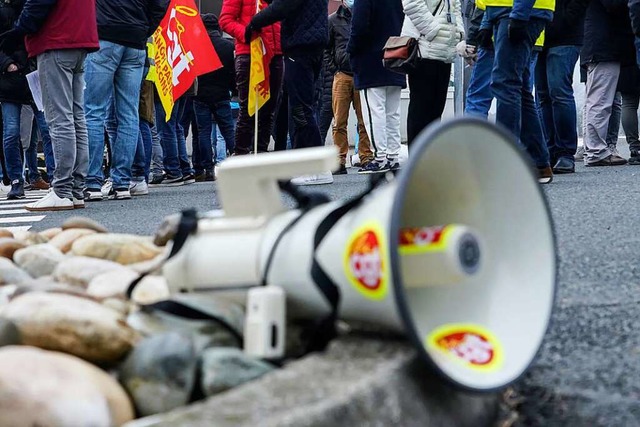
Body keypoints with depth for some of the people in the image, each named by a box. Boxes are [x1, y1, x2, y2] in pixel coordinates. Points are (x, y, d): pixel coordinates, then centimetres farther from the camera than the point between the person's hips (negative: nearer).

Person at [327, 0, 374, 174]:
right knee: (339, 122, -1)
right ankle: (340, 161, 2)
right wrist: (334, 69, 2)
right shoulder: (333, 20, 10)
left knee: (364, 120, -2)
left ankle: (366, 158, 1)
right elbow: (325, 48, 12)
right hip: (342, 76, 0)